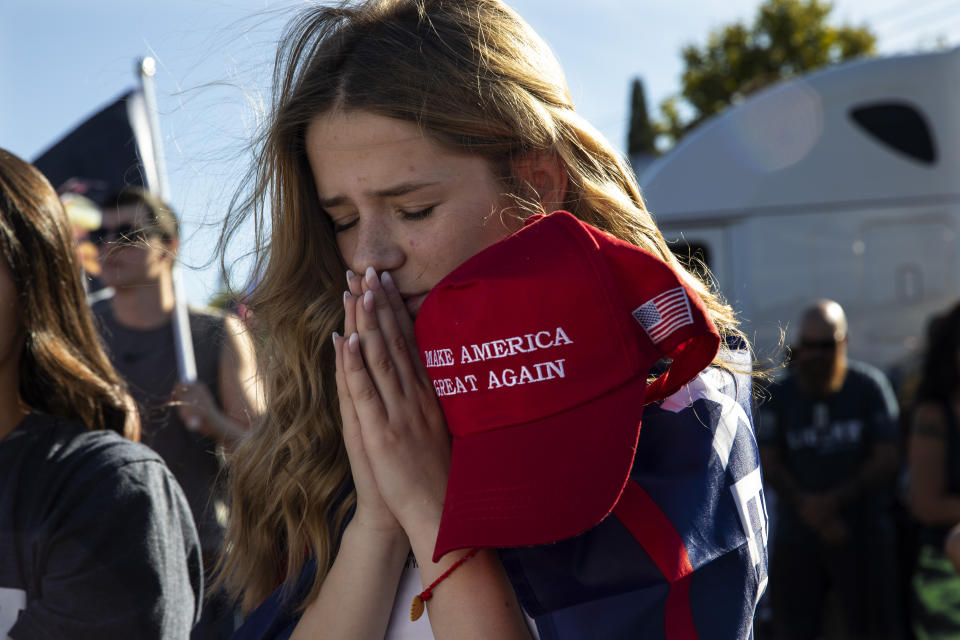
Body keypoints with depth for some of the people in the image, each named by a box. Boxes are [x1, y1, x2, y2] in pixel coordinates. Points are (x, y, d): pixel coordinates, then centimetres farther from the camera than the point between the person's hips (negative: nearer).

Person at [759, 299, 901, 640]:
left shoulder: (869, 386, -1)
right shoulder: (780, 394, 5)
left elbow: (886, 460, -5)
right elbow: (770, 462, 0)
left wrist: (834, 500, -15)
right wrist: (805, 505, -16)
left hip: (862, 528, -2)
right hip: (796, 530, 2)